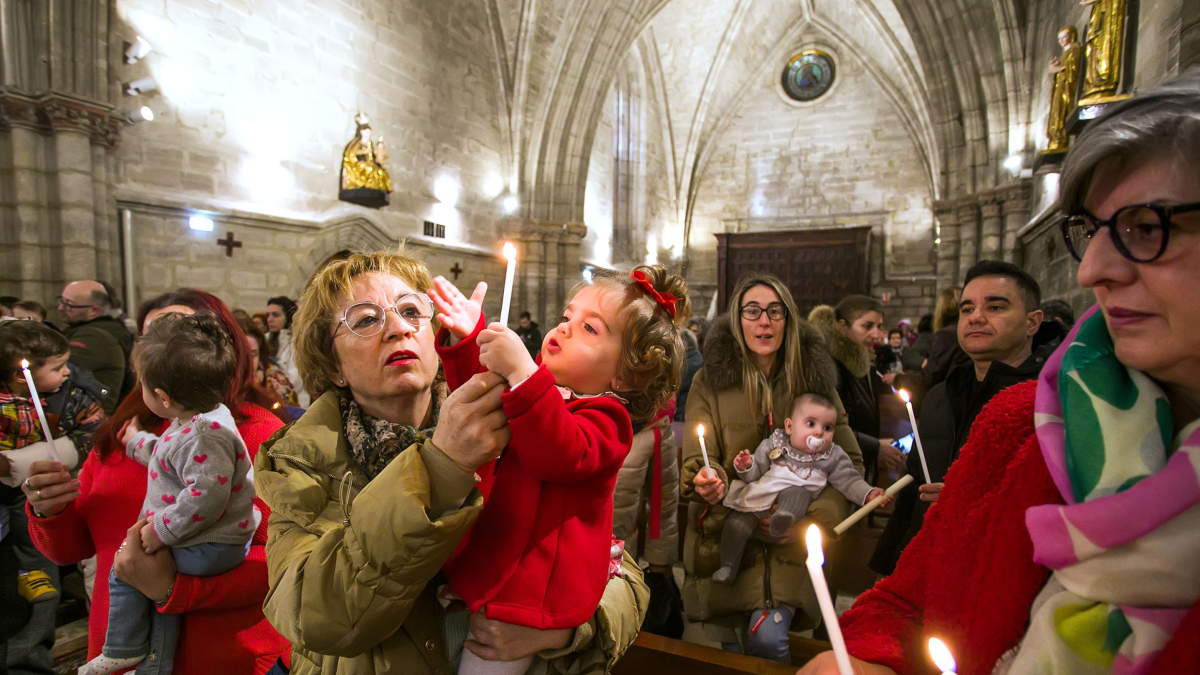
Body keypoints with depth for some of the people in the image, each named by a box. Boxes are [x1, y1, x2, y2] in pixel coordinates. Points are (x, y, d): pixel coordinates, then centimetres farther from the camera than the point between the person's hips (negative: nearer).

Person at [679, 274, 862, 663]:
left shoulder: (814, 380, 4)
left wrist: (813, 515, -8)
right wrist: (705, 479, -27)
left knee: (767, 638, -17)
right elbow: (697, 459, -3)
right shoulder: (710, 381, -1)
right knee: (731, 648, 7)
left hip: (789, 546, 0)